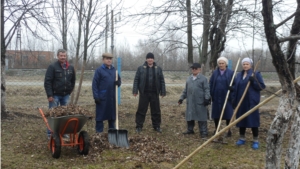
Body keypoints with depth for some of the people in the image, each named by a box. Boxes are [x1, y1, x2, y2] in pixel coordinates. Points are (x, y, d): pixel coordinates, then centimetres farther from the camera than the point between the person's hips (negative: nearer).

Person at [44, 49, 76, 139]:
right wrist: (49, 95, -15)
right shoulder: (52, 67, -8)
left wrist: (69, 91, 12)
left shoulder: (70, 68, 8)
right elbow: (47, 82, -11)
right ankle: (50, 133, 9)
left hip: (66, 95, 5)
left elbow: (73, 80, 19)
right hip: (55, 95, -5)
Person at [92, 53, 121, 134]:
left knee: (112, 114, 11)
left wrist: (118, 82, -8)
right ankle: (99, 132, 9)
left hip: (112, 97, 5)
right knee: (100, 114, 1)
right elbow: (95, 84, -6)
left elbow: (118, 83, 17)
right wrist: (96, 96, -13)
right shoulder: (99, 70, -4)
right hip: (102, 97, -5)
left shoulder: (114, 70, 12)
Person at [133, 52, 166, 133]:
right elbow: (136, 80, 1)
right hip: (144, 93, -1)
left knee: (156, 111, 8)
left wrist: (163, 92, 2)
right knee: (141, 110, 2)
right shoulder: (141, 68, 3)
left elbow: (162, 81, 7)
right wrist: (135, 91, -6)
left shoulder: (158, 69, 7)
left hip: (154, 93, 2)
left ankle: (157, 126, 20)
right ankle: (139, 126, 11)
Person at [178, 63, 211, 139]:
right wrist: (182, 98, 15)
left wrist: (207, 98, -15)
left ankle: (204, 132, 6)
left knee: (201, 117, -1)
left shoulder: (203, 78, -4)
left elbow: (206, 89, -7)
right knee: (189, 116, 12)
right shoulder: (189, 79, 14)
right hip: (190, 102, 6)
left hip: (200, 102, -6)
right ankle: (190, 130, 27)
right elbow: (185, 90, 19)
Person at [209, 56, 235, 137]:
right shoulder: (215, 73, 6)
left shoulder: (231, 73, -1)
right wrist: (211, 95, -1)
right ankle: (216, 129, 21)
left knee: (228, 114, 4)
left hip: (226, 97, -2)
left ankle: (229, 130, 17)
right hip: (216, 97, 2)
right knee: (216, 114, 7)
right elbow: (211, 84, 6)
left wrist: (232, 88, -20)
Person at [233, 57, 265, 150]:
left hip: (252, 101, -5)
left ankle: (255, 140, 7)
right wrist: (232, 88, -1)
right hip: (241, 101, 5)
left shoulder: (256, 74, -3)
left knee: (253, 119, -3)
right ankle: (242, 138, 23)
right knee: (241, 119, 10)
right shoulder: (239, 75, 12)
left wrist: (253, 81, -23)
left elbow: (262, 86, -8)